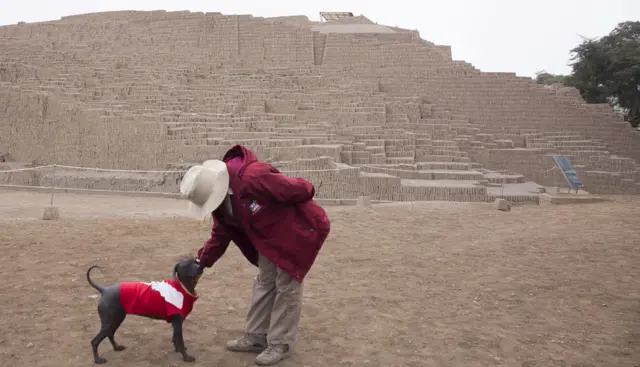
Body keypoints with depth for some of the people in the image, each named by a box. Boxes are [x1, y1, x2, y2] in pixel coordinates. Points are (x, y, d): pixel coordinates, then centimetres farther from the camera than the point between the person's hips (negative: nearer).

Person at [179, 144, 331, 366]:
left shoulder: (254, 177, -38)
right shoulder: (220, 196, -6)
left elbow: (296, 189, -30)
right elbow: (221, 234, 6)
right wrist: (202, 261, 1)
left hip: (297, 231, -8)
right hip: (270, 237, 9)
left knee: (286, 287, -2)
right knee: (264, 283, 14)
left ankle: (280, 344, 11)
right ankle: (256, 337, 27)